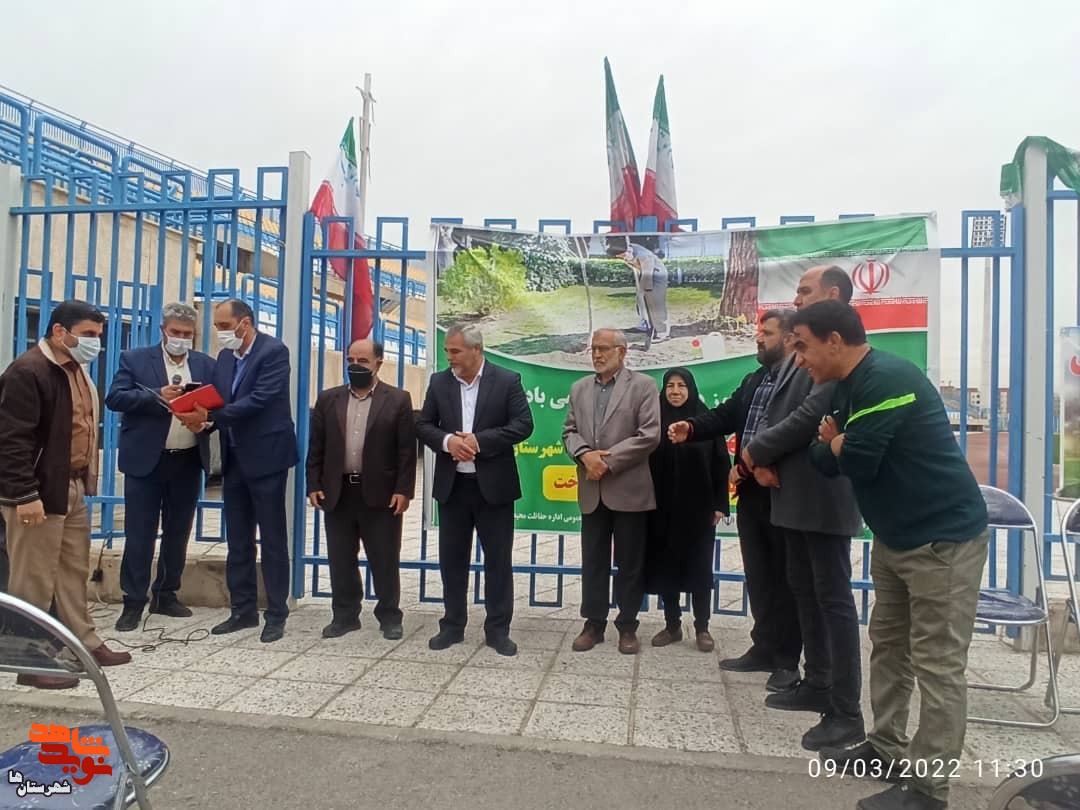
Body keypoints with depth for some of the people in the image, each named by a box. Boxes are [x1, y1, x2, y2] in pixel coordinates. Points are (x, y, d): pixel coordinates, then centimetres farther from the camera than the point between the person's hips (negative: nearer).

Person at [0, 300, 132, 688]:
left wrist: (85, 480, 16)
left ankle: (85, 644, 28)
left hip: (72, 488, 9)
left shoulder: (77, 369, 13)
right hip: (39, 493, -9)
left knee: (74, 572, 17)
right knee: (34, 580, 1)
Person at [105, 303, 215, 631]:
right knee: (139, 534, 2)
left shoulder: (206, 364, 9)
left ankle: (166, 595, 25)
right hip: (146, 459, -3)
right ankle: (134, 602, 13)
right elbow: (115, 398, -9)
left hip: (188, 461, 3)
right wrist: (156, 396, -23)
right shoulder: (135, 359, 1)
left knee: (178, 532, 12)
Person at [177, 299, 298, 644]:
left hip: (265, 457, -7)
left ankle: (276, 614, 11)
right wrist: (203, 420, -13)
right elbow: (217, 401, 9)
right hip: (234, 459, 7)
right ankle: (243, 610, 24)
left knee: (272, 540, 1)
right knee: (237, 541, 13)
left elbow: (260, 399, -22)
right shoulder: (224, 357, 12)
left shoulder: (274, 351, -11)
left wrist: (210, 417, -25)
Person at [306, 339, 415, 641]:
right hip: (337, 492, 3)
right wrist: (314, 485, 0)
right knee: (340, 560, 10)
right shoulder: (328, 399, 9)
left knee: (385, 560, 5)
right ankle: (345, 615, 24)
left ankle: (389, 617, 18)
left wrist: (403, 490, -10)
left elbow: (407, 450, -4)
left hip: (381, 494, -3)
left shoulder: (398, 400, -1)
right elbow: (316, 446, 9)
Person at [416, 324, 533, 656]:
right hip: (452, 485, 3)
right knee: (451, 558, 10)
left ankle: (498, 629, 16)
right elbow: (423, 425, 6)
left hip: (493, 484, -3)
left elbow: (523, 425, -10)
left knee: (498, 559, 5)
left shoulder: (507, 380, -4)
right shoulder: (439, 382, 6)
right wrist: (447, 441, -15)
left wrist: (479, 441, -19)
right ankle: (452, 625, 24)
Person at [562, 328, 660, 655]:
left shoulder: (643, 385, -3)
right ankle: (594, 623, 22)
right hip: (592, 491, 4)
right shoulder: (579, 388, 13)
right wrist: (585, 455, -12)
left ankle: (627, 626, 19)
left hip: (629, 489, -4)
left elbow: (650, 435, -12)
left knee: (630, 563, 6)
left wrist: (609, 460, -15)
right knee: (593, 561, 10)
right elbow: (569, 431, 9)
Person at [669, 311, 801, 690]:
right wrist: (692, 427, -7)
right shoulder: (754, 380, 15)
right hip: (750, 493, 8)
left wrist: (747, 466, -17)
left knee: (784, 579, 5)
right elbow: (726, 415, 11)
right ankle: (764, 647, 29)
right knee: (758, 576, 16)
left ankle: (786, 659, 18)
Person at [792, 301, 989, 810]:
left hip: (944, 537, -10)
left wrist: (836, 443, -3)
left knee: (937, 666, -2)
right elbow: (827, 459, 9)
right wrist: (837, 444, -12)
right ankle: (886, 748, 31)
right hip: (894, 537, 10)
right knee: (888, 645, 17)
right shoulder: (847, 388, 8)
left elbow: (855, 463, -24)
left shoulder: (886, 379, -22)